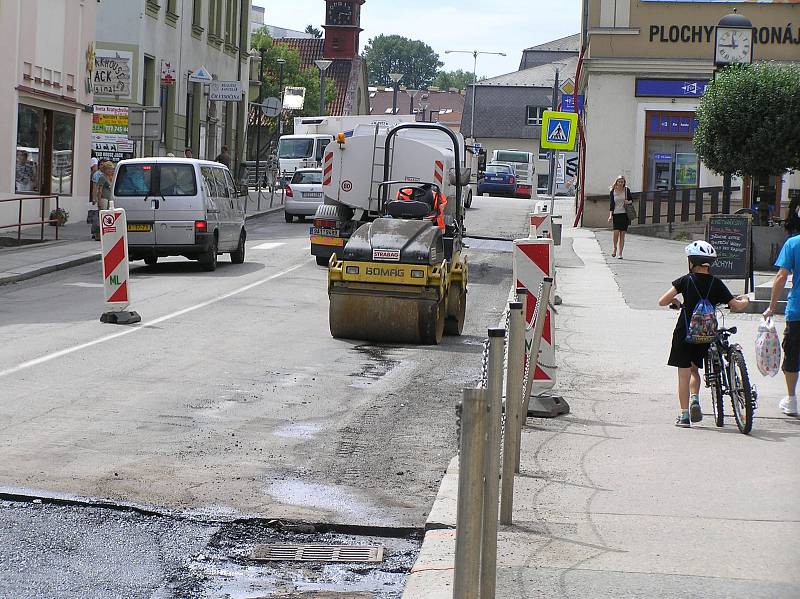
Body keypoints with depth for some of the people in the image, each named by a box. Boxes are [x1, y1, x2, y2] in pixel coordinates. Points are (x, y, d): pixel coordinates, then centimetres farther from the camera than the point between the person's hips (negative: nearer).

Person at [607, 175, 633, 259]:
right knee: (616, 232, -14)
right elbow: (612, 204, 3)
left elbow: (631, 200, 13)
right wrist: (610, 215, -6)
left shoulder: (626, 190, 4)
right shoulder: (612, 191, 3)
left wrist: (629, 202, -10)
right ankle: (615, 248, 11)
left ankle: (620, 253, 4)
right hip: (616, 214, 0)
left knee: (622, 234, -1)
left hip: (625, 214, 0)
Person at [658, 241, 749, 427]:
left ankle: (684, 414, 2)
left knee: (684, 374, 4)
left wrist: (675, 301, 12)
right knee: (694, 369, 23)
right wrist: (744, 300, 21)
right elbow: (736, 306, -2)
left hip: (684, 333, -2)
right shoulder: (716, 284, -2)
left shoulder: (686, 281, -7)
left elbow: (662, 301, -10)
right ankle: (695, 398, 0)